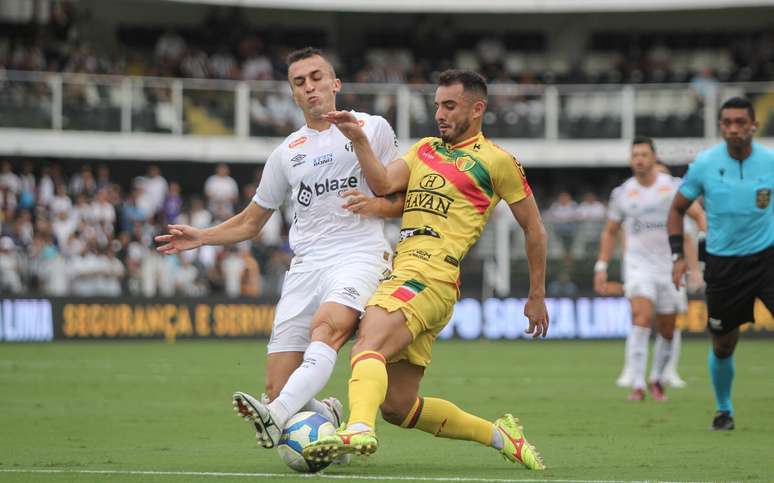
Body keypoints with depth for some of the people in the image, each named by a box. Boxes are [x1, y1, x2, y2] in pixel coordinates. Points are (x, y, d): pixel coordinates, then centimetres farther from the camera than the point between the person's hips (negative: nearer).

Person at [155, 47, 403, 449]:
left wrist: (375, 205, -10)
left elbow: (404, 198, 12)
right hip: (306, 265, 4)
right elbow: (250, 223, 27)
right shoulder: (287, 152, 21)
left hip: (360, 256, -4)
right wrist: (201, 237, 11)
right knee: (277, 388, -8)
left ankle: (276, 418, -54)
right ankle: (325, 416, 23)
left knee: (327, 324, -37)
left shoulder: (372, 128, 11)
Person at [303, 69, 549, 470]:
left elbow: (533, 229, 12)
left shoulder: (496, 161, 6)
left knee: (367, 346, -33)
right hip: (400, 269, 8)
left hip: (431, 275, -8)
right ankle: (499, 435, 17)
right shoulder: (424, 149, 25)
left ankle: (359, 429, -56)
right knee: (397, 406, 4)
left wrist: (537, 297, 13)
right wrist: (359, 140, -6)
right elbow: (383, 184, 8)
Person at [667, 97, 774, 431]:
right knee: (722, 346, 10)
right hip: (722, 263, 1)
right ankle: (723, 409, 34)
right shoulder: (704, 164, -6)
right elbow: (678, 208, 7)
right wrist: (678, 255, -2)